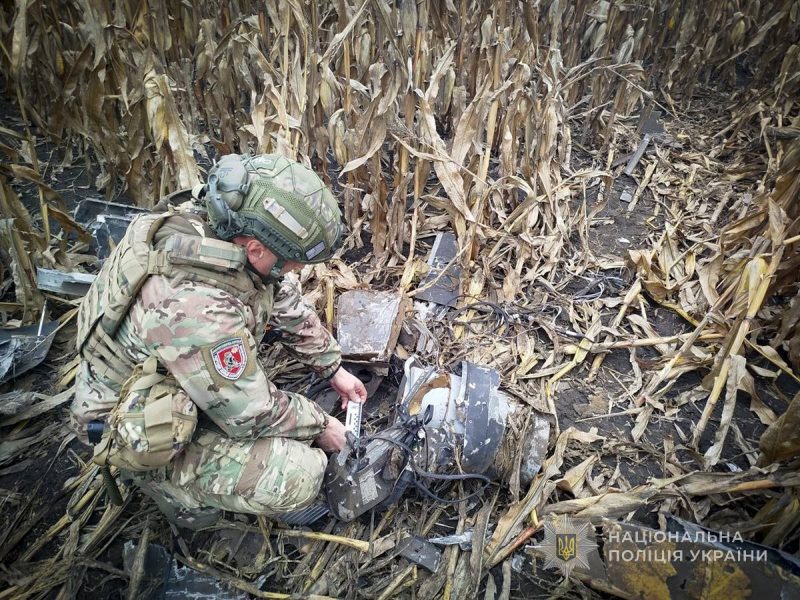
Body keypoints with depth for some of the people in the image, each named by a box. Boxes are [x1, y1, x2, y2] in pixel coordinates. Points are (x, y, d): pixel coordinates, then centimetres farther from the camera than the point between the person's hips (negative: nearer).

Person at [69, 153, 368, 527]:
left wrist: (333, 369, 5)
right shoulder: (198, 309, -41)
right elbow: (252, 415, -27)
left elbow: (290, 307, 1)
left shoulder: (227, 231, -17)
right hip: (137, 435, -8)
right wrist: (319, 425, -10)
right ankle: (167, 480, 4)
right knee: (301, 476, -21)